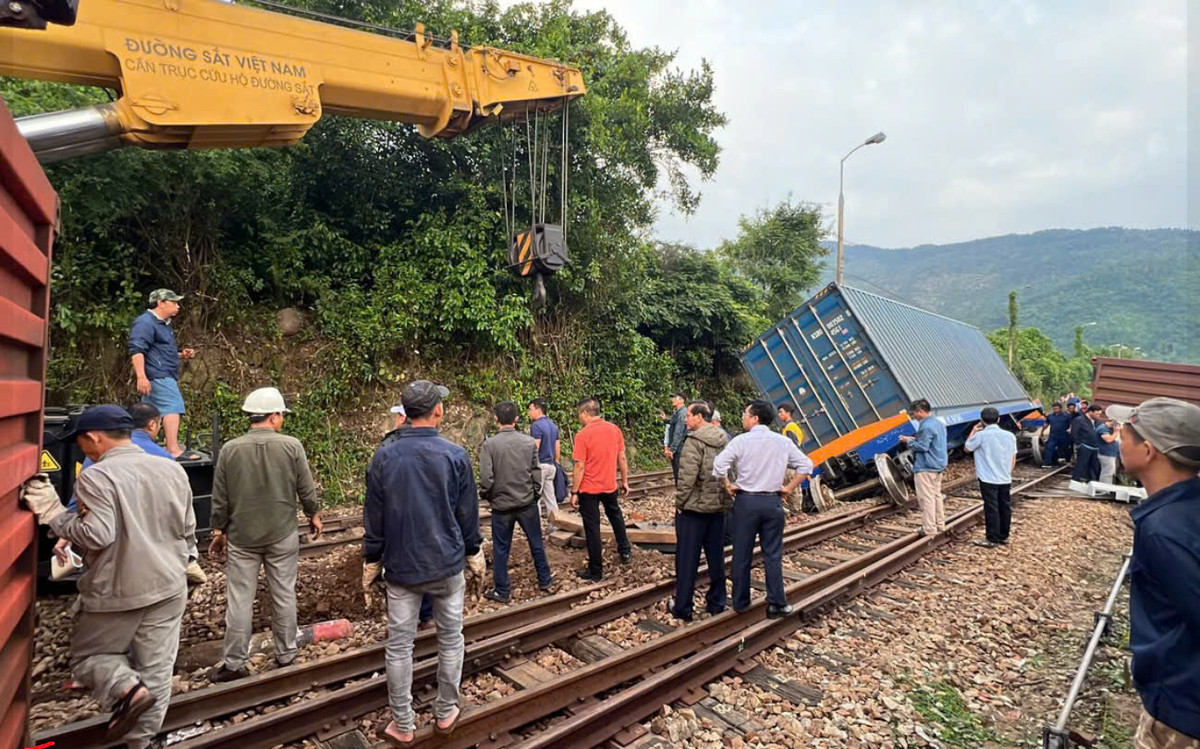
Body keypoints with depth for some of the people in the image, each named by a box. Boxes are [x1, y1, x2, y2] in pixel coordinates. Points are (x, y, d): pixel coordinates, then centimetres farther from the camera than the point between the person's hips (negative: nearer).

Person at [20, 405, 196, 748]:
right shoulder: (172, 469, 5)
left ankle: (126, 688, -7)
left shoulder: (96, 476, -14)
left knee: (87, 656, 18)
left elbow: (96, 535, -21)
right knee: (157, 670, 12)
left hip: (116, 592, -5)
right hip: (169, 588, 5)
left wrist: (53, 514, -8)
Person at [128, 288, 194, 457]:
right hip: (158, 376, -11)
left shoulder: (164, 324, 25)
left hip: (165, 376, 11)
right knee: (173, 408, -19)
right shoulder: (145, 323, -9)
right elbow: (137, 350, -19)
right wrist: (141, 376, -28)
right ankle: (173, 449, -25)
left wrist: (182, 355, 18)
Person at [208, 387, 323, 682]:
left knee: (239, 599, 8)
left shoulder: (230, 448, -6)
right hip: (282, 536, -1)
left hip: (241, 537, 1)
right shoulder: (291, 446, -10)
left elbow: (220, 498, 1)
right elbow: (306, 489, -4)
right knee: (284, 596, 11)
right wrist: (314, 514, 14)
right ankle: (285, 655, 22)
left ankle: (234, 663, 17)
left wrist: (219, 530, 14)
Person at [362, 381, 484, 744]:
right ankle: (445, 713, 26)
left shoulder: (385, 456, -5)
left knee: (399, 645, 11)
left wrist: (371, 563, 11)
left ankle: (402, 724, 21)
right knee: (450, 639, 15)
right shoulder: (455, 455, -10)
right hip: (447, 564, -1)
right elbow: (468, 514, -3)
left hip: (401, 565, 1)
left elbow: (373, 518, 0)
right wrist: (474, 555, 10)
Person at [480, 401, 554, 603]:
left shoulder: (489, 445, -13)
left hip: (501, 505, -2)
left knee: (501, 549, 11)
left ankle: (502, 591, 20)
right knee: (536, 543, 17)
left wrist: (485, 496, 3)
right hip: (527, 503, 2)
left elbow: (486, 479, -16)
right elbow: (536, 473, -2)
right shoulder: (530, 442, -5)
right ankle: (545, 580, 30)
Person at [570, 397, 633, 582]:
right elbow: (622, 458, 3)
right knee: (615, 514, 30)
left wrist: (574, 492, -9)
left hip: (589, 489, -5)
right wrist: (625, 481, 14)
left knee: (592, 528, 5)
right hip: (610, 485, 5)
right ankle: (625, 551, 41)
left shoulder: (583, 435, -17)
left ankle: (595, 571, 14)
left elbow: (580, 466, -17)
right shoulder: (614, 429, -2)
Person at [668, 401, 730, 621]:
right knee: (716, 557, 15)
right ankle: (716, 603, 25)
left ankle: (682, 608, 10)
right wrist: (725, 497, 14)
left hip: (693, 507, -6)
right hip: (719, 507, 7)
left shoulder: (694, 441, -15)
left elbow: (687, 476, -20)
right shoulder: (725, 440, 7)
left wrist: (680, 502, -10)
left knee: (687, 559, 3)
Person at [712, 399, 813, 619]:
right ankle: (776, 604, 12)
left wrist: (728, 486, -3)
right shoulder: (783, 442, 2)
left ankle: (740, 602, 20)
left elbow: (719, 464, -18)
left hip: (746, 501, -2)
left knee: (742, 555, 9)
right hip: (773, 502, 2)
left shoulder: (741, 440, -9)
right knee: (773, 555, 10)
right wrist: (788, 488, 7)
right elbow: (806, 465, 4)